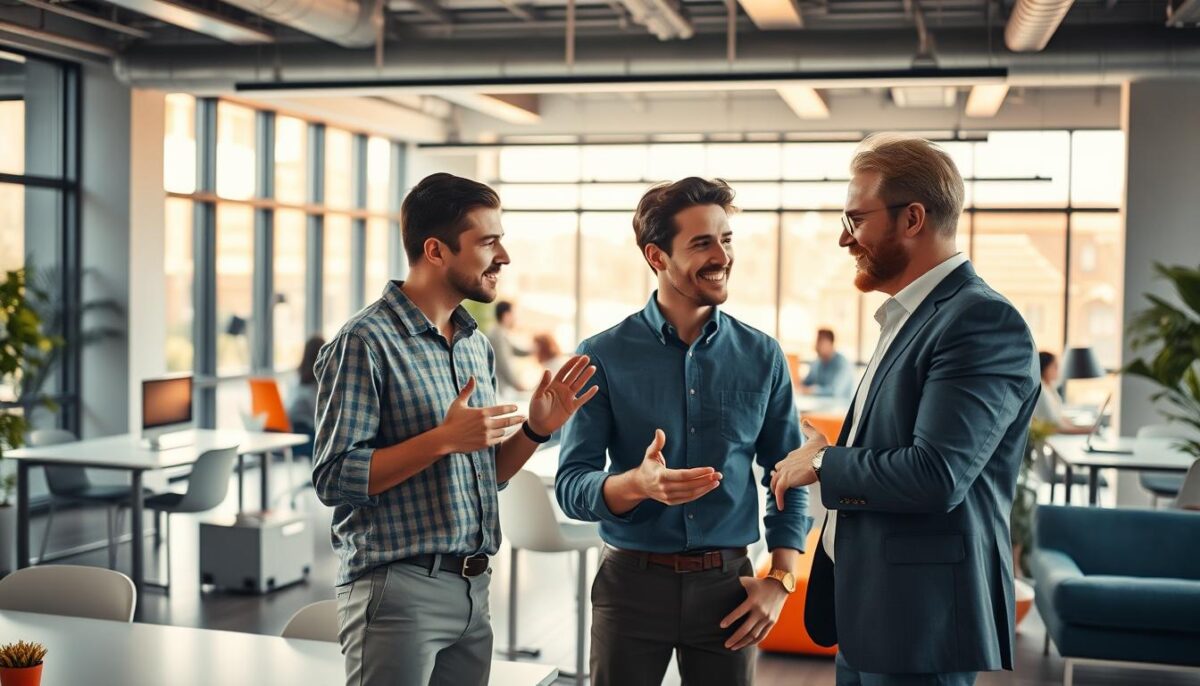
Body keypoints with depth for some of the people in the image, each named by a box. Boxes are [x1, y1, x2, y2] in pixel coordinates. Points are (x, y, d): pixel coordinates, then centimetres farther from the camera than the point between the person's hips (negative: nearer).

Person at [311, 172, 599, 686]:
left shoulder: (477, 345, 12)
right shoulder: (366, 342, -12)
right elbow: (334, 479, -16)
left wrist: (535, 430, 0)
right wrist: (442, 439, -22)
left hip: (473, 588, 7)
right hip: (398, 590, -7)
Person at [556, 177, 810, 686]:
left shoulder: (763, 357, 2)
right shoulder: (604, 356, -6)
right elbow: (571, 485, -9)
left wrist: (780, 580, -1)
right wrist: (637, 485, -28)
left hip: (727, 583, 2)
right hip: (633, 581, -2)